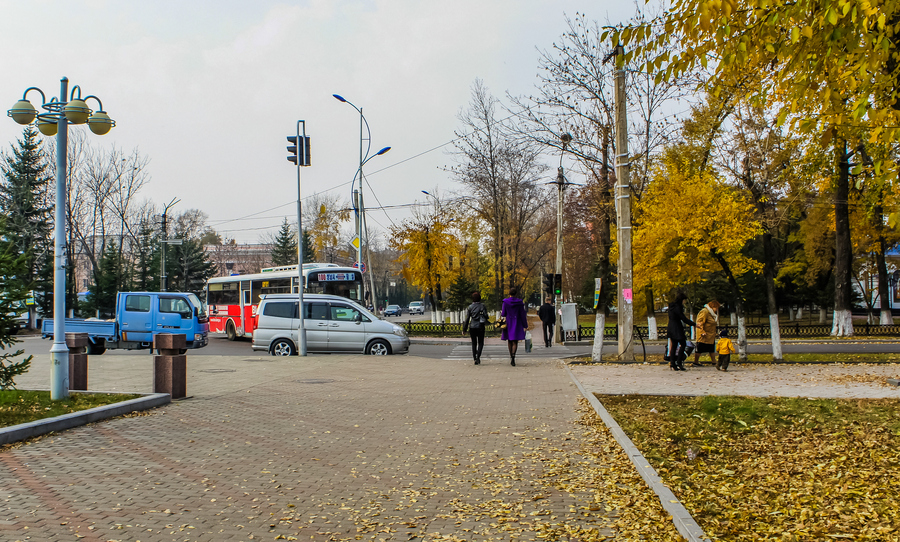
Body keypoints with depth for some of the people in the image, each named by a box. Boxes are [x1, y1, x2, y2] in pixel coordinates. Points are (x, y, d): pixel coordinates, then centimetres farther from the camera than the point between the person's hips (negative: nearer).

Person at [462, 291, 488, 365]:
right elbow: (486, 316, -5)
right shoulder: (482, 306, -3)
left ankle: (475, 359, 9)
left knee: (474, 343, 12)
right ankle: (478, 357, -13)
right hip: (480, 326, -1)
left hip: (472, 327, 1)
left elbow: (467, 318, 0)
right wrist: (486, 323, 17)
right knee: (480, 343, 7)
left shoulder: (470, 307, 0)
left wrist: (464, 329, 7)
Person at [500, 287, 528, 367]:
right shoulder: (519, 302, -3)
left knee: (509, 341, 15)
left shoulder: (505, 302, -5)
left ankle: (511, 356, 22)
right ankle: (513, 355, -25)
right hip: (517, 324, 0)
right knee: (515, 341, -2)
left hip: (508, 324, 1)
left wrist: (501, 312, 20)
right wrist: (525, 325, 4)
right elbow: (523, 315, -2)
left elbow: (503, 314, -5)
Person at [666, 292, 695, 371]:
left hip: (671, 328, 9)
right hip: (677, 329, -9)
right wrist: (693, 324, -8)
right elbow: (683, 318, -16)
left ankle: (672, 364, 8)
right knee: (683, 344, -2)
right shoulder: (677, 307, -17)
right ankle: (679, 363, -6)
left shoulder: (672, 306, 12)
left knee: (673, 346, 9)